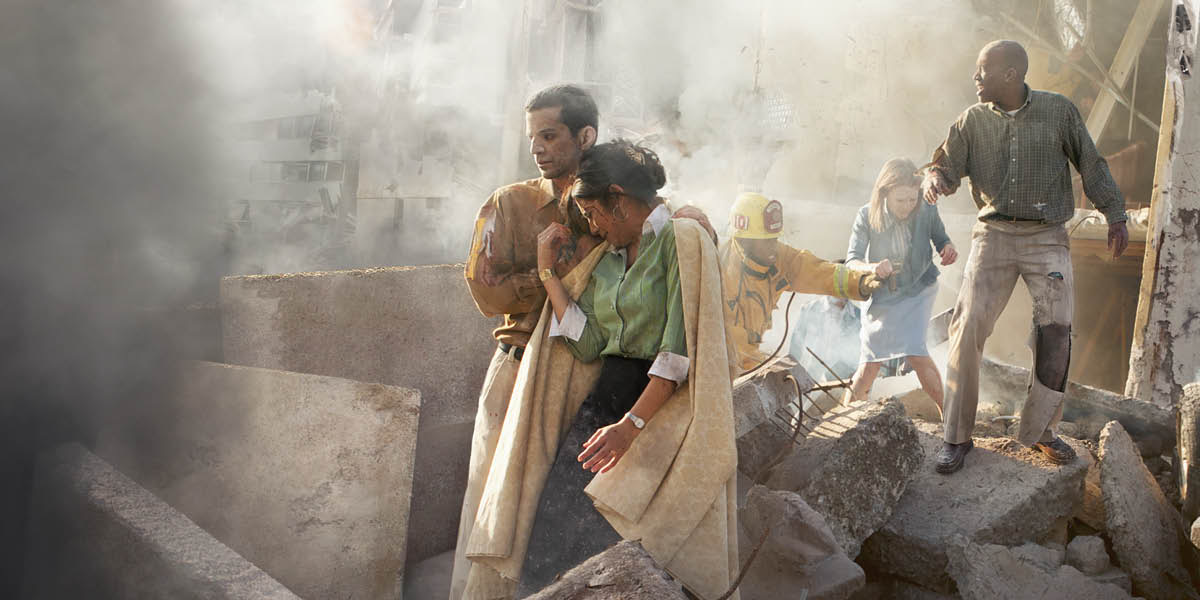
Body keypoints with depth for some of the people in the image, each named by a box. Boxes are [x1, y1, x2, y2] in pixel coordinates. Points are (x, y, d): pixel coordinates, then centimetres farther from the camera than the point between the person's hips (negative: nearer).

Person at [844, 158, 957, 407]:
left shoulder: (927, 210, -18)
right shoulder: (867, 216, -21)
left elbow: (941, 238, 1)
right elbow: (851, 261, -23)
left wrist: (948, 249, -24)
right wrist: (873, 268, -46)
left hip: (918, 290, 0)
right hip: (881, 295, 0)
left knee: (916, 354, -20)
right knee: (869, 367, 1)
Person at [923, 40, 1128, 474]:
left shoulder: (1059, 112, 1)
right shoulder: (973, 120, 5)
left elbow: (1092, 166, 8)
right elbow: (948, 164, 5)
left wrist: (1115, 215, 8)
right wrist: (935, 178, -19)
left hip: (1047, 238, 0)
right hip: (993, 236, 0)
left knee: (1056, 333, -2)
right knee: (968, 329, -10)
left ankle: (1040, 431, 16)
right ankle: (957, 436, 0)